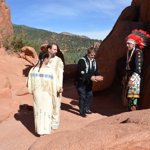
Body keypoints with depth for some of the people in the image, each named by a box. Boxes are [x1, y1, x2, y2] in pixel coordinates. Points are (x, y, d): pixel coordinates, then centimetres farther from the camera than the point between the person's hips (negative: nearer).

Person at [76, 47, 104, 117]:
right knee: (82, 96, -4)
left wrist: (98, 76, -14)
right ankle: (82, 111, 9)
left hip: (89, 82, 7)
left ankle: (86, 109, 29)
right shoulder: (82, 61, -19)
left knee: (90, 95, 12)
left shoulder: (94, 61, 5)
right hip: (81, 82, -7)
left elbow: (96, 70, 8)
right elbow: (81, 73, -26)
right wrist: (90, 77, -34)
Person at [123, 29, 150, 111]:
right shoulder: (130, 52, 14)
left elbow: (138, 68, -22)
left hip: (135, 79, -9)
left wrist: (132, 79, -28)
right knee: (129, 97, 13)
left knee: (133, 98, -10)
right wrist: (126, 78, 20)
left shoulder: (138, 52, -12)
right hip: (130, 78, 9)